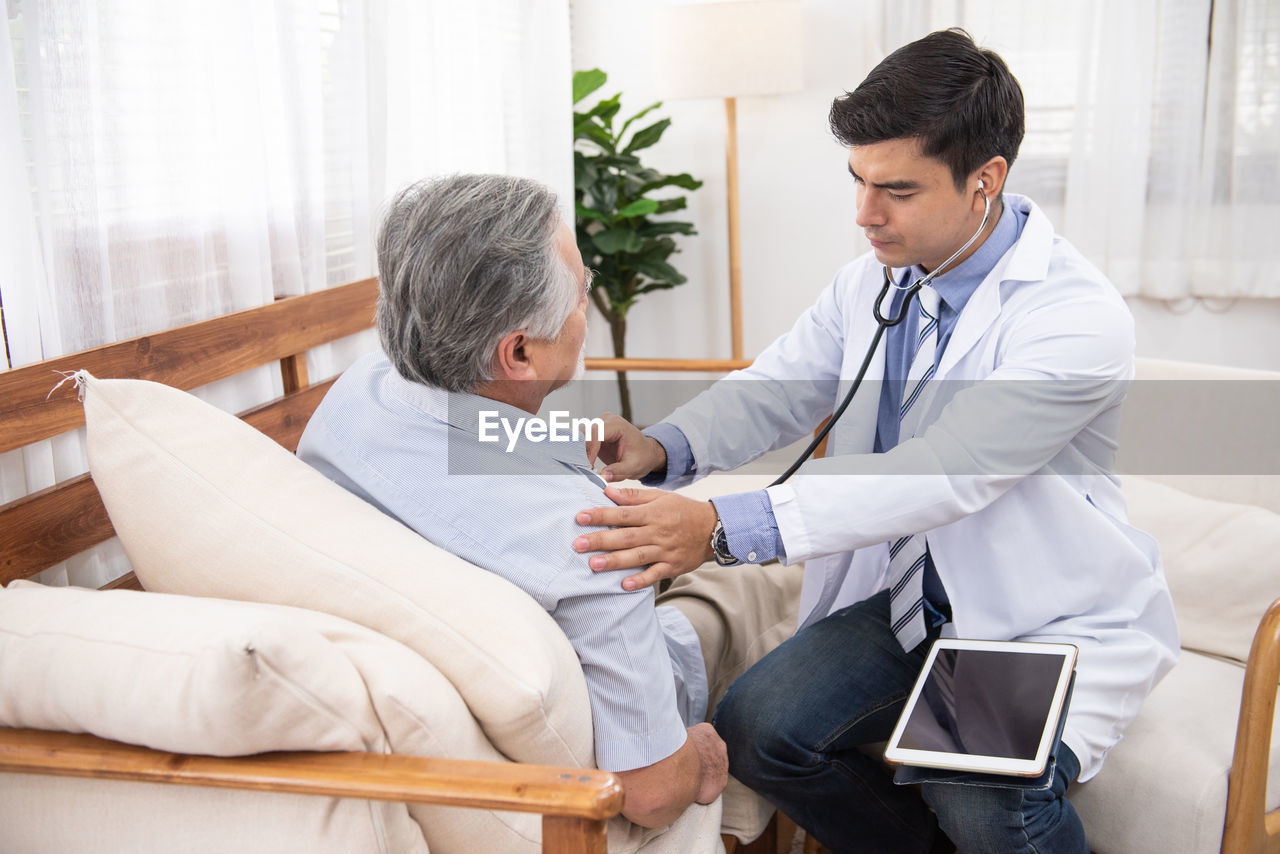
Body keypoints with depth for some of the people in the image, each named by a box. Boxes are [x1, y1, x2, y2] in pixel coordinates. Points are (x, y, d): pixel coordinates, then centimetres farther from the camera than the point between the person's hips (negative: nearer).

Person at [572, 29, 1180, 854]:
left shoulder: (1080, 319, -24)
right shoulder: (875, 277, 0)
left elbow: (940, 476, -34)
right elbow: (778, 388, 0)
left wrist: (724, 528, -43)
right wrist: (666, 448, -23)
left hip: (1055, 623, -6)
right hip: (907, 596, 6)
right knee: (755, 728, -11)